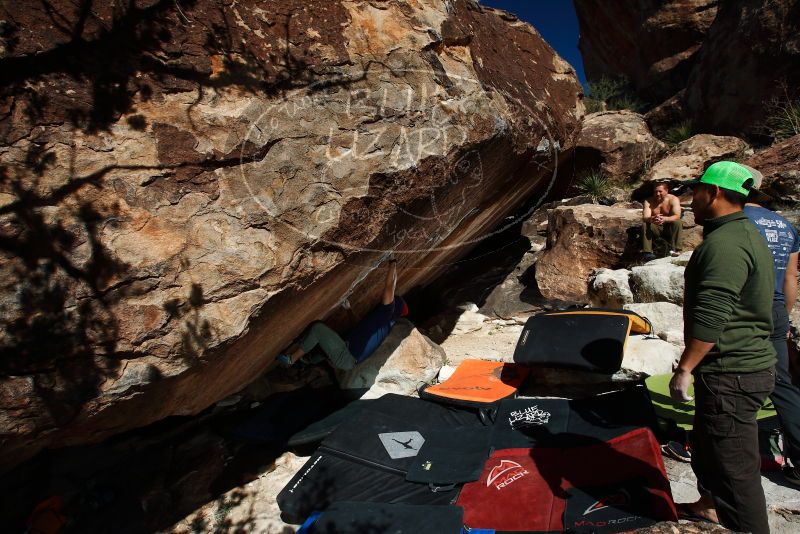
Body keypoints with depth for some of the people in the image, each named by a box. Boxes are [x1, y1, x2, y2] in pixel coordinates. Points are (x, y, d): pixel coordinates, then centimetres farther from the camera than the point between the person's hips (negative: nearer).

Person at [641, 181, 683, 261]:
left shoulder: (673, 199, -11)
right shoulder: (648, 201, -9)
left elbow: (677, 216, -24)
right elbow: (645, 218, -22)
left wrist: (664, 219, -46)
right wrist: (652, 219, -47)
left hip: (669, 228, -1)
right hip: (655, 228, 1)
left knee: (677, 222, -29)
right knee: (645, 224, -28)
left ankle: (675, 249, -26)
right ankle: (647, 252, -33)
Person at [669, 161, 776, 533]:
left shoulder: (725, 243, -21)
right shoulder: (746, 234, 14)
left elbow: (710, 318, -28)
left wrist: (684, 368, -22)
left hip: (731, 376, -11)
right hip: (746, 364, 11)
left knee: (735, 470, -1)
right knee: (706, 446, 27)